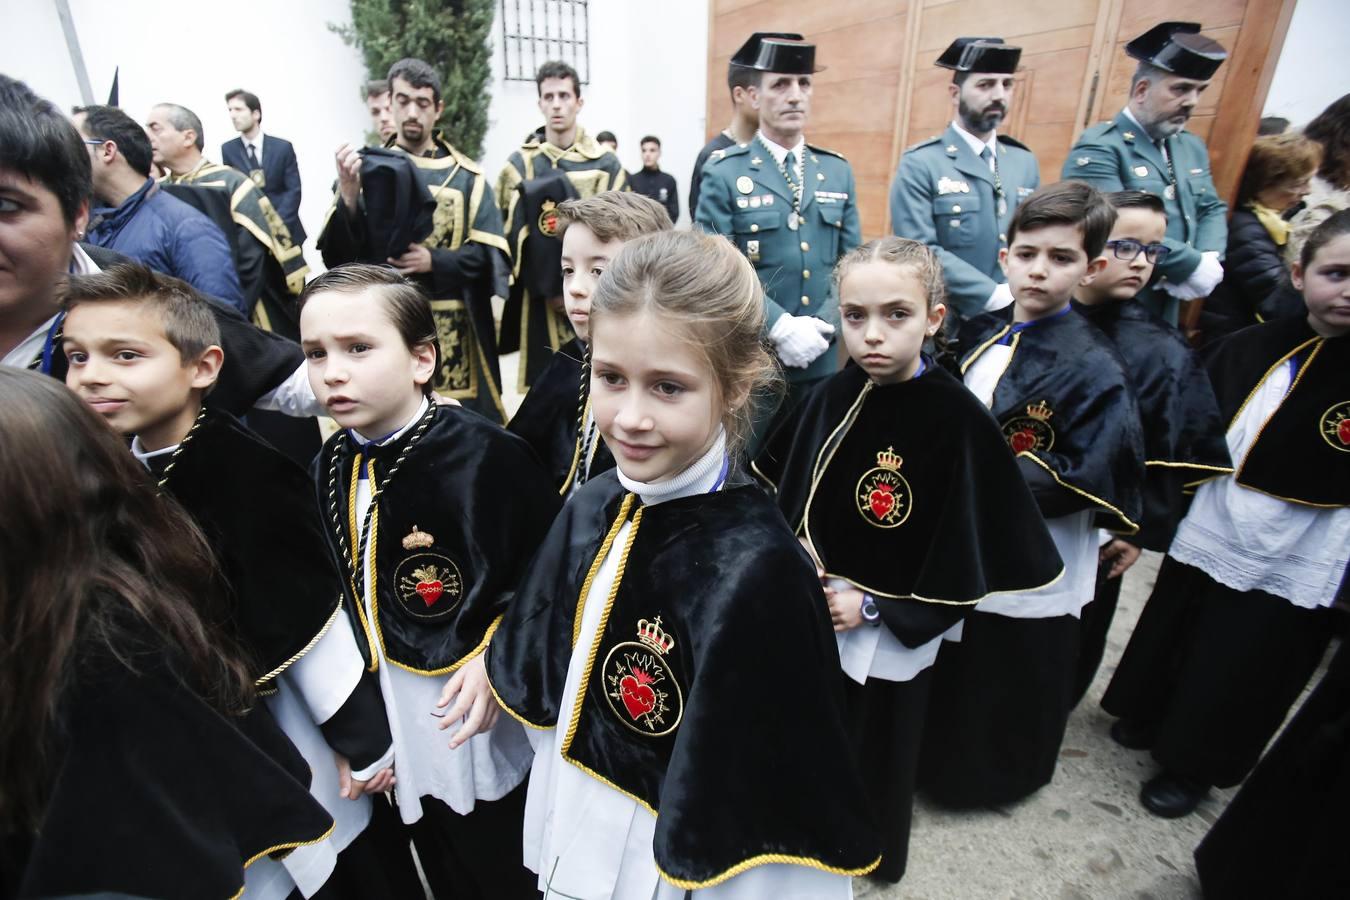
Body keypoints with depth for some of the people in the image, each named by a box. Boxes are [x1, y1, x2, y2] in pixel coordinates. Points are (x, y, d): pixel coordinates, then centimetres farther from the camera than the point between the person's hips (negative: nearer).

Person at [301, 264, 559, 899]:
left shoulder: (486, 454, -22)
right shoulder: (330, 467, 0)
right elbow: (340, 598, 9)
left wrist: (498, 656, -22)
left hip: (485, 738, -6)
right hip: (396, 740, 6)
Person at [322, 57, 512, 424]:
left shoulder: (466, 176, 5)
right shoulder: (366, 168, 7)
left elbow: (490, 254, -1)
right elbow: (335, 258, -2)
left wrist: (434, 261, -15)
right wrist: (349, 195, -17)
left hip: (452, 331, 0)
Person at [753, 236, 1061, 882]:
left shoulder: (958, 420, -20)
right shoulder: (831, 398, -8)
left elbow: (964, 550, -15)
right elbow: (786, 496, 6)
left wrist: (875, 606, -16)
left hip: (889, 638, -3)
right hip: (810, 614, 4)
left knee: (874, 750, 19)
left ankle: (872, 855, 49)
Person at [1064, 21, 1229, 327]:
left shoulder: (1192, 147, 15)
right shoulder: (1099, 147, -13)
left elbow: (1212, 208, 17)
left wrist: (1210, 260, -5)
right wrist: (1193, 265, -17)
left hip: (1167, 311, 8)